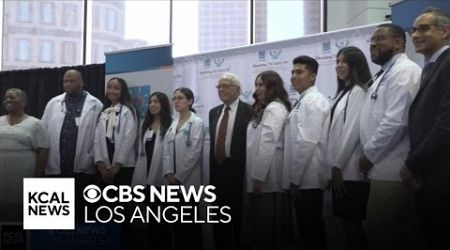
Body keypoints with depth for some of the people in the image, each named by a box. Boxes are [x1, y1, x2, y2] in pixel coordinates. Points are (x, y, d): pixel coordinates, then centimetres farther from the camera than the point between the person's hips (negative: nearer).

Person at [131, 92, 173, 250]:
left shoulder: (170, 125, -8)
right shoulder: (145, 124, 15)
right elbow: (141, 151, 15)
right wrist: (137, 177, 12)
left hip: (161, 178, -6)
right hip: (146, 177, 6)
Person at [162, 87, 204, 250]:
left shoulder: (196, 123, -7)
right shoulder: (173, 123, 12)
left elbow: (194, 152, -14)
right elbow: (167, 150, 8)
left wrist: (179, 176, -14)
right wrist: (169, 173, -5)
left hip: (188, 181, -6)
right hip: (173, 180, 6)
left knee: (190, 221, 1)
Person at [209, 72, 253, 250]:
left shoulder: (248, 111, -8)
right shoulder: (214, 112, 13)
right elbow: (213, 142, 15)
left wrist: (249, 173, -14)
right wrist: (212, 169, 12)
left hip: (238, 171, -6)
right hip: (218, 171, 6)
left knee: (239, 218, 2)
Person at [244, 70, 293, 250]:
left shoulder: (274, 108, -10)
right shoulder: (264, 108, 21)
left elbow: (267, 144, -17)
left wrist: (258, 176, -19)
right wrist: (255, 175, 12)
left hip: (267, 177, -9)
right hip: (260, 175, 9)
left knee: (268, 223, -3)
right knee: (260, 220, 12)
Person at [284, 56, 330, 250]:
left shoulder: (311, 101, -12)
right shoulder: (305, 101, 16)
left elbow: (307, 143, -20)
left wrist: (295, 178, -17)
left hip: (305, 179, -9)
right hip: (305, 178, 9)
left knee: (309, 230, -3)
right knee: (311, 228, 14)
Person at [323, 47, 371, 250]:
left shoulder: (359, 91, -8)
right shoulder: (342, 92, 19)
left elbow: (353, 130, -15)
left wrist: (338, 165, -14)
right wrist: (333, 166, 13)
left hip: (349, 170, -8)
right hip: (340, 169, 8)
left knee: (352, 222, -4)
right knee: (348, 221, 10)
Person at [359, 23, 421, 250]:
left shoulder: (404, 71, -10)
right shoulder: (385, 74, 21)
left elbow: (396, 121, -21)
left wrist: (368, 154, -13)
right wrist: (370, 155, 12)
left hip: (392, 170, -9)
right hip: (385, 168, 9)